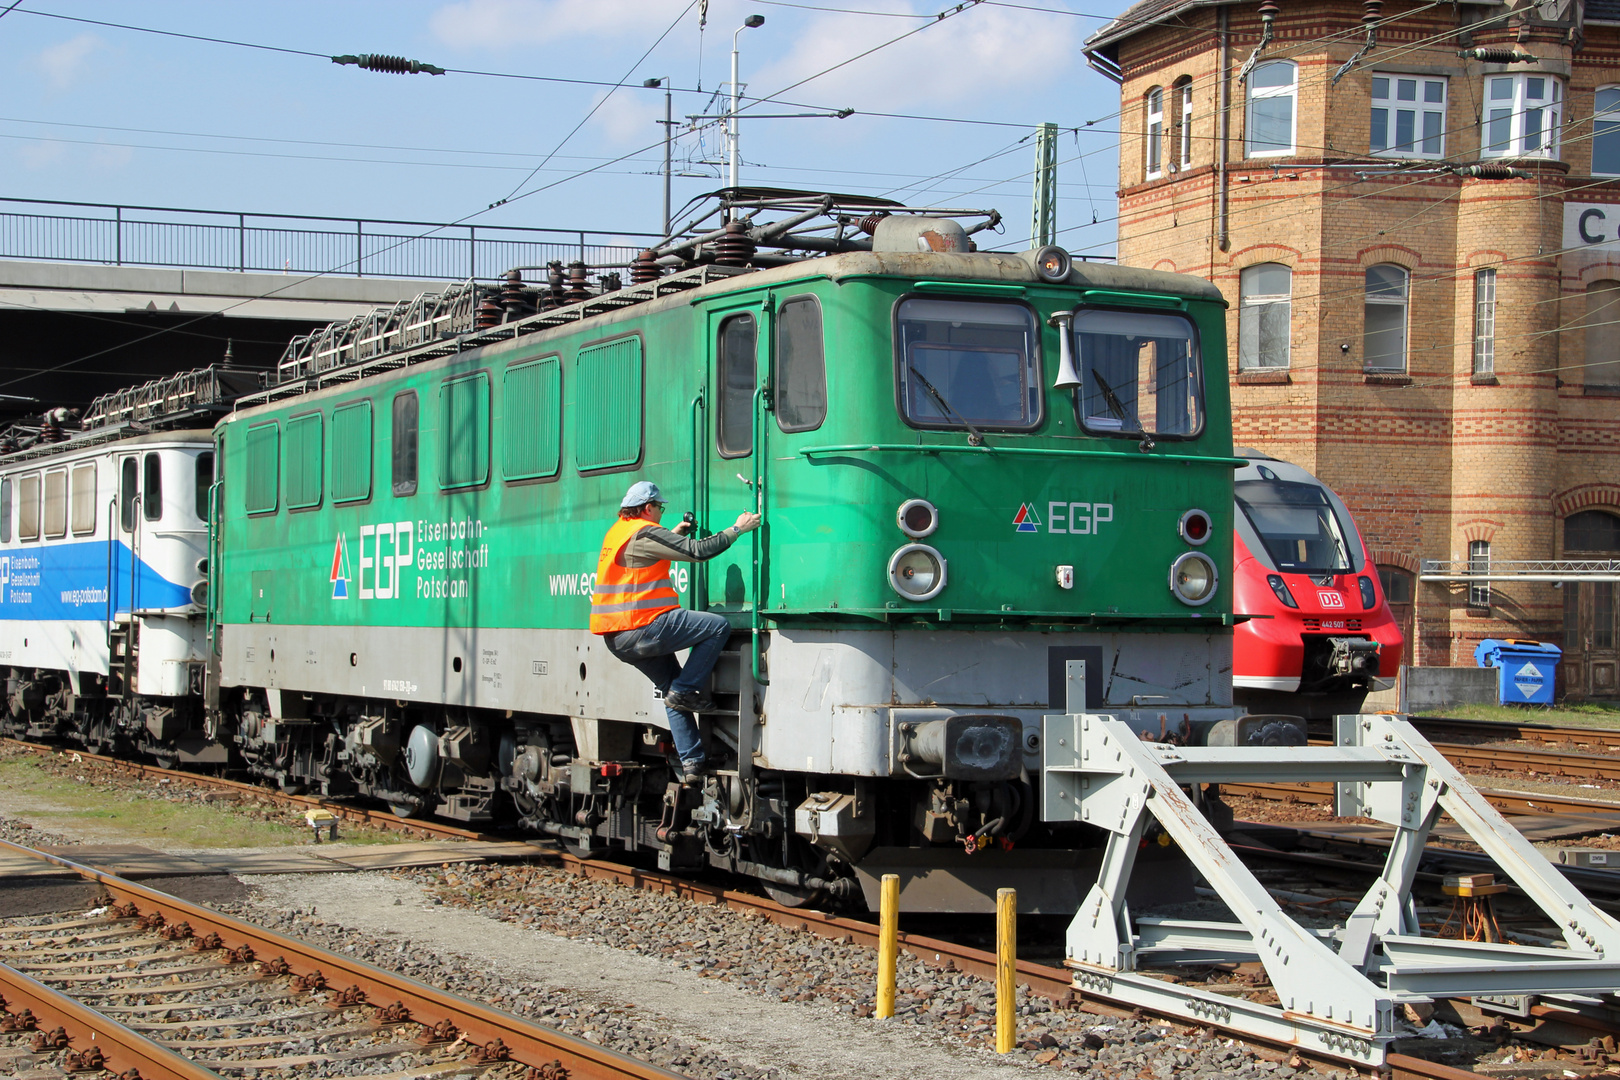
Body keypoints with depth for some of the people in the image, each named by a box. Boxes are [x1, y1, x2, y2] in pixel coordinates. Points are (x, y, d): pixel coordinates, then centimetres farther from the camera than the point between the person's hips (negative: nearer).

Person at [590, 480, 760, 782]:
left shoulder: (616, 533, 18)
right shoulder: (645, 533, -11)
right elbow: (697, 551, -16)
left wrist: (674, 534, 37)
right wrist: (737, 529, -6)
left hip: (615, 639, 10)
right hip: (642, 629, -10)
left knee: (673, 690, 18)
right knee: (718, 626, -8)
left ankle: (691, 762, 14)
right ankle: (684, 690, -4)